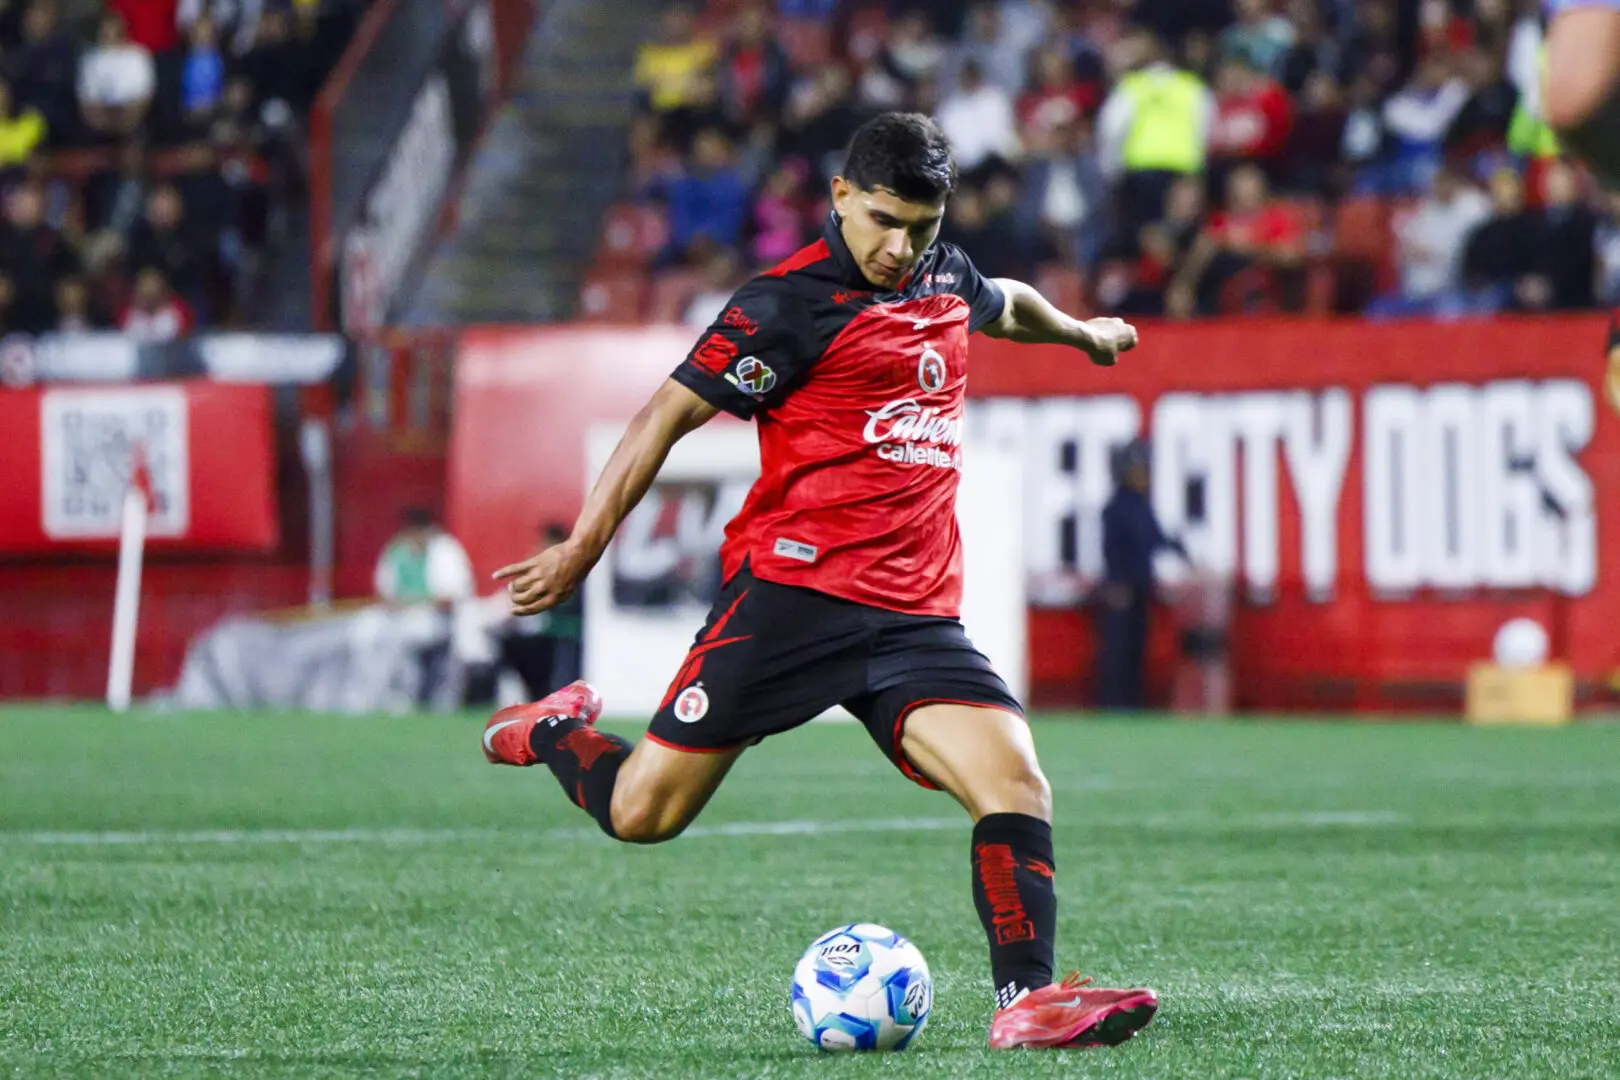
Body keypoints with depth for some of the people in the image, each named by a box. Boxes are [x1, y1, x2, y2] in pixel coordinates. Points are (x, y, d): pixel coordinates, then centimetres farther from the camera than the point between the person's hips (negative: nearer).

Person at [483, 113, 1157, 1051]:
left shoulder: (946, 280, 15)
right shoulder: (796, 302, -7)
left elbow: (1008, 305, 41)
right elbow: (671, 413, -5)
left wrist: (1082, 333, 59)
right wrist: (582, 550, -7)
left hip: (917, 614, 6)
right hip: (793, 592, -6)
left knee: (1015, 781, -17)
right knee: (642, 814, -4)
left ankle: (1028, 1001, -21)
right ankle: (557, 731, 28)